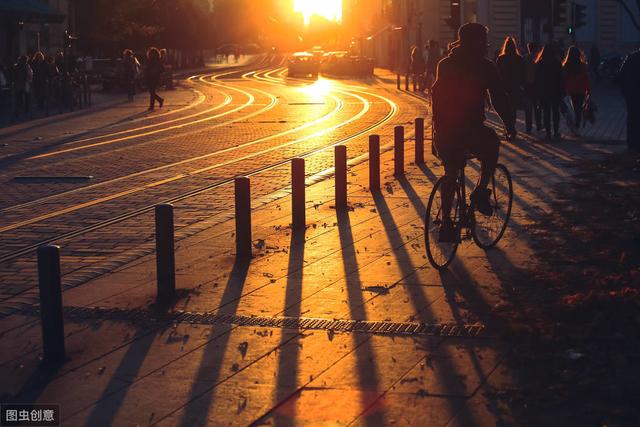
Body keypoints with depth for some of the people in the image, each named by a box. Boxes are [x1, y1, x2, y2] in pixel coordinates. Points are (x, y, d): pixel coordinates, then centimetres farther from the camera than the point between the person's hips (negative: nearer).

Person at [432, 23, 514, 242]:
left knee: (450, 175, 18)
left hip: (444, 131, 5)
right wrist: (509, 125, 10)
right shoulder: (484, 66, -3)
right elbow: (499, 99, 0)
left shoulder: (445, 64, 12)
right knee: (492, 144, 26)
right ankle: (480, 192, 13)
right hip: (470, 129, -5)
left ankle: (445, 224, 16)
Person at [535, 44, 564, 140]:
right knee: (555, 111, 10)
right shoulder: (557, 63, -7)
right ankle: (556, 132, 10)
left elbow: (537, 79, -1)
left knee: (546, 112, 4)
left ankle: (548, 132, 1)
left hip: (543, 92, 0)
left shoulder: (539, 63, -4)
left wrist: (538, 92, 6)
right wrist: (562, 91, 2)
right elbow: (561, 79, -4)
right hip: (555, 91, 0)